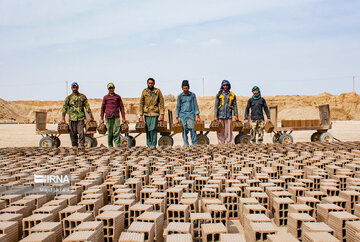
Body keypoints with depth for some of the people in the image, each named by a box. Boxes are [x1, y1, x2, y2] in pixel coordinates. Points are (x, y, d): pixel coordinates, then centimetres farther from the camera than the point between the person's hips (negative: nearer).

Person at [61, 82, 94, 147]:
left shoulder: (82, 96, 6)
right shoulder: (69, 98, 8)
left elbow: (87, 107, 5)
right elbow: (65, 108, 7)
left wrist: (91, 116, 1)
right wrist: (63, 118, 1)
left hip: (81, 118, -1)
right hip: (72, 118, 2)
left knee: (81, 133, -9)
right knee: (73, 134, 4)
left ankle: (81, 146, -1)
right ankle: (74, 146, 15)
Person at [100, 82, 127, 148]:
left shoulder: (118, 97, 10)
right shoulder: (105, 97, 11)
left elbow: (121, 107, 11)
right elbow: (102, 108, 13)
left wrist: (123, 118, 5)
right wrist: (101, 118, 8)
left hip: (116, 117, -1)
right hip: (108, 117, 1)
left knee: (116, 132, -8)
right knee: (109, 133, 4)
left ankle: (117, 146, -7)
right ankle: (110, 146, 14)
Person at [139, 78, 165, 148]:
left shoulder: (158, 91, 4)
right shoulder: (144, 91, 7)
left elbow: (161, 103, 4)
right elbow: (141, 103, 7)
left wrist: (162, 114, -3)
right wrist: (141, 115, 2)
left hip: (155, 113, -2)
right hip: (146, 113, 2)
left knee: (153, 129, -10)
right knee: (148, 130, 4)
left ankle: (153, 145, -4)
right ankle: (149, 145, 13)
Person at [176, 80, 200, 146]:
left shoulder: (192, 95, 7)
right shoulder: (180, 96, 7)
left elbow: (195, 105, 8)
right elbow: (178, 107, 9)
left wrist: (197, 115, 0)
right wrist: (177, 117, 6)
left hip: (191, 114, -1)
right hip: (183, 115, 1)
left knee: (192, 129, -9)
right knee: (184, 130, 0)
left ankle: (194, 144, -3)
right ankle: (186, 145, 7)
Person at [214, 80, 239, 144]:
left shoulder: (232, 95, 9)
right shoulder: (219, 94, 5)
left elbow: (235, 106, 10)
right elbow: (216, 106, 2)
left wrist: (236, 115, 5)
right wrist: (215, 115, -5)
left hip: (229, 116, 1)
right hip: (220, 115, -1)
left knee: (229, 131, -1)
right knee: (220, 131, 1)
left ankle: (229, 143, 3)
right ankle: (221, 143, 8)